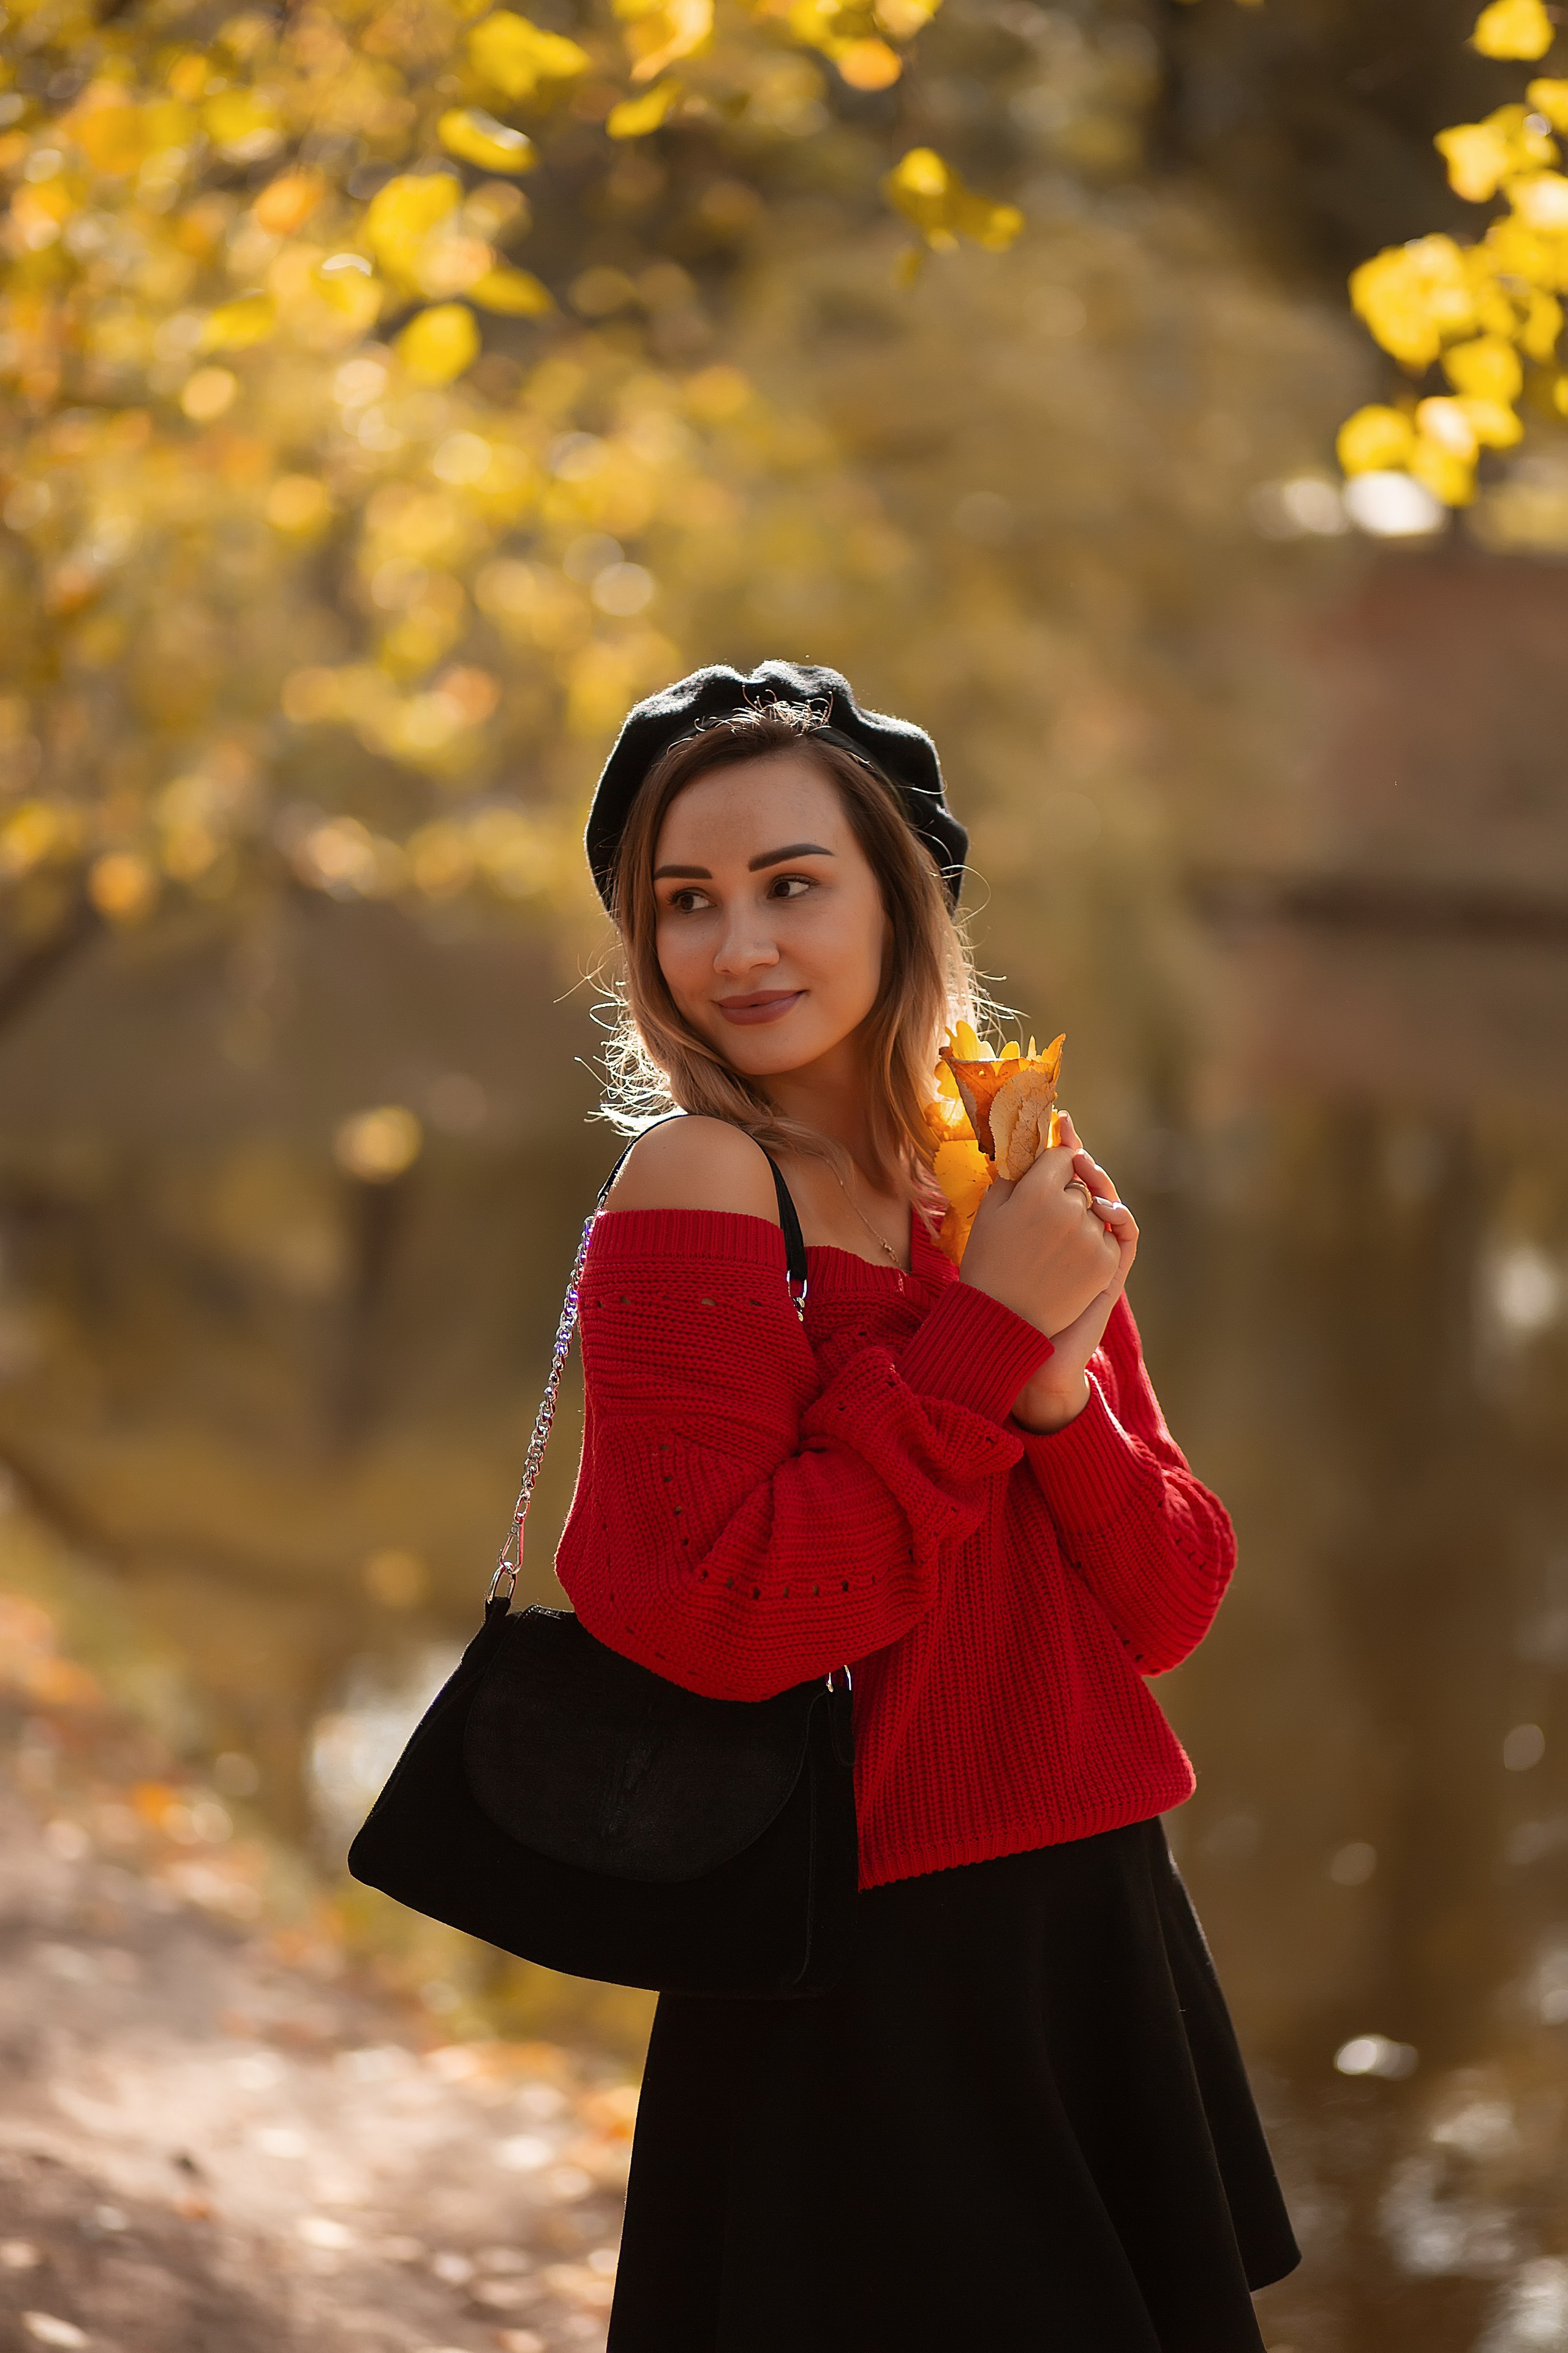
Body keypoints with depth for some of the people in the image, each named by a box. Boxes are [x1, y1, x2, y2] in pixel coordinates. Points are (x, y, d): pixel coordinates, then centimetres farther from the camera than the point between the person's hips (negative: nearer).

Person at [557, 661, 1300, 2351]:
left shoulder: (1016, 1195, 6)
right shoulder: (700, 1188, -12)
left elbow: (1170, 1608, 4)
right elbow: (715, 1619, -23)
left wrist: (1059, 1382, -14)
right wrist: (985, 1338, -19)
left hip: (1098, 1931, 7)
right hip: (869, 1981, -6)